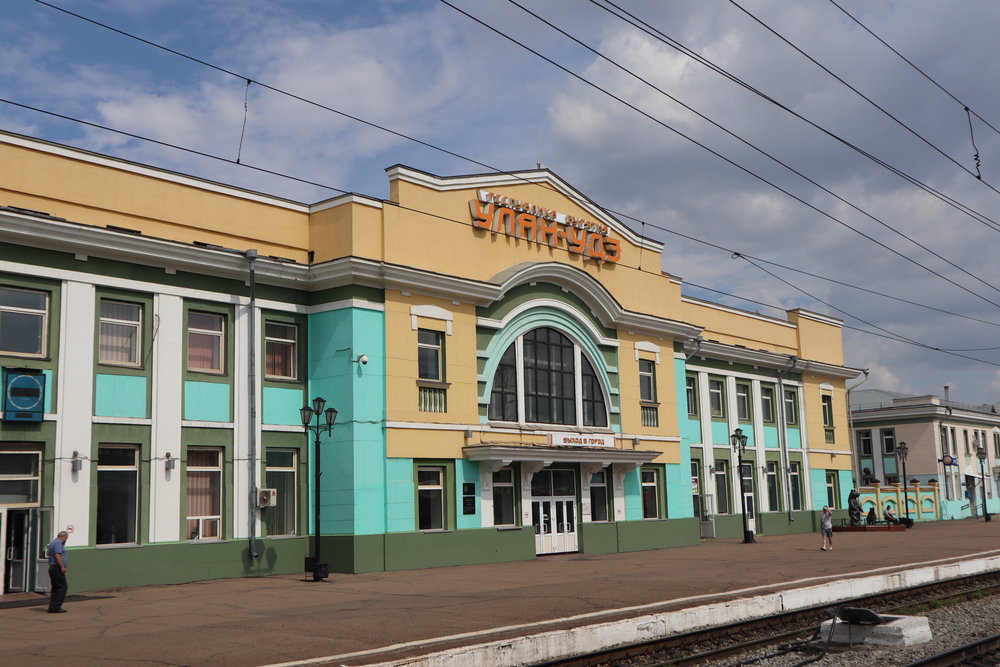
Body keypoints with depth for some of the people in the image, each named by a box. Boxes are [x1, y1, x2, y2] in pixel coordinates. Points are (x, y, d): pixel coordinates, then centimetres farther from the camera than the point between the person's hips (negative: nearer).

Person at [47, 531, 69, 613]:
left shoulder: (53, 542, 21)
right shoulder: (58, 543, -11)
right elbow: (57, 556, -21)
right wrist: (62, 567, -20)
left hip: (52, 568, 11)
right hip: (57, 568, -11)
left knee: (55, 588, 10)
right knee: (63, 587, -10)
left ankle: (52, 607, 8)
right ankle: (56, 606, -13)